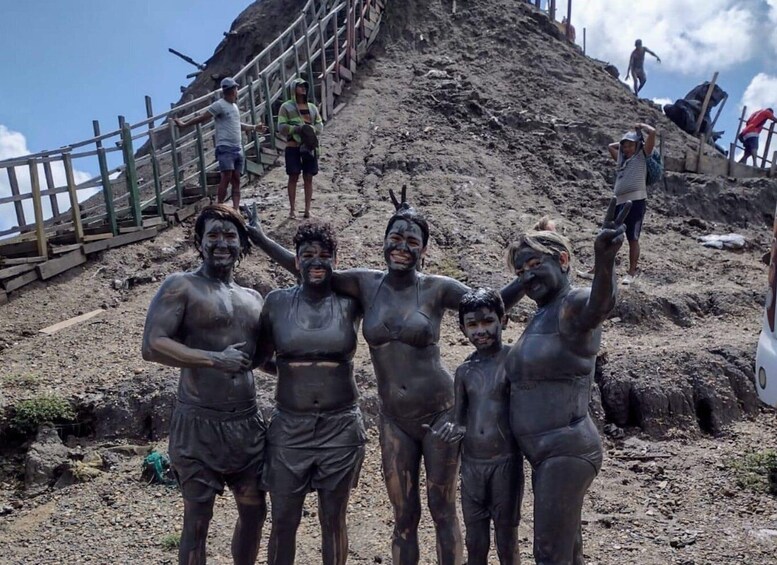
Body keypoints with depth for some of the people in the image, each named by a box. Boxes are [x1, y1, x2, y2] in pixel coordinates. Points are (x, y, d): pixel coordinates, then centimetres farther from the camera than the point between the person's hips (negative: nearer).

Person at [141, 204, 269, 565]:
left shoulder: (253, 299, 13)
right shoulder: (181, 286, -6)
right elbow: (152, 345, -18)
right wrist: (214, 359, -22)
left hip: (247, 423, 6)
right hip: (198, 424, -6)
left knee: (254, 510, 17)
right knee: (197, 519, 5)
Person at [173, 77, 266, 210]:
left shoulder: (234, 106, 20)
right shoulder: (219, 105, -7)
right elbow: (202, 118, -6)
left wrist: (254, 127, 37)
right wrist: (183, 124, -7)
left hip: (238, 148, 8)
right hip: (225, 148, -8)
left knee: (236, 180, 4)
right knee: (226, 177, -18)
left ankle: (236, 210, 4)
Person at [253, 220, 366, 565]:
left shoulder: (350, 304, -3)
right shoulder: (277, 302, -1)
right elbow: (260, 354, 10)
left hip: (341, 428, 0)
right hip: (289, 427, 0)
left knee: (333, 520, 14)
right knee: (283, 521, 11)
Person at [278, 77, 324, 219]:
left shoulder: (312, 107, 17)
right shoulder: (286, 107, 4)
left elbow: (320, 125, 12)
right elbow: (281, 127, -4)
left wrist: (312, 129, -10)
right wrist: (296, 129, -19)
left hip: (310, 146, 4)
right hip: (293, 147, -3)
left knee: (308, 178, 3)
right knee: (293, 177, -1)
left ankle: (307, 209, 7)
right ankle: (292, 209, 5)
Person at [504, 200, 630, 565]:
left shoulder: (574, 305, -16)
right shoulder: (541, 316, 12)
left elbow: (600, 303, -40)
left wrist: (604, 261, -60)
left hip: (566, 452, -9)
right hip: (547, 453, 9)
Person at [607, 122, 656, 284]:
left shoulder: (642, 156, 7)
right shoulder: (622, 159, 24)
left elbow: (653, 132, -2)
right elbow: (611, 146, 40)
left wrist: (641, 126, 14)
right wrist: (624, 142, 31)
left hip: (636, 201, -6)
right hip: (619, 202, 6)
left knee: (633, 239, -1)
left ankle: (632, 271, 8)